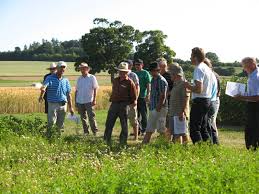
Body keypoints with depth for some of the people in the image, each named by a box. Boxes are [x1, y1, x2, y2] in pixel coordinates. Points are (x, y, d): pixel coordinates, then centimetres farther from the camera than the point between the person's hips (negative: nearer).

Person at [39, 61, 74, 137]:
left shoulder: (66, 80, 12)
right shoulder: (50, 78, -2)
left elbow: (68, 94, 14)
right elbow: (44, 87, -20)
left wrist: (70, 107, 12)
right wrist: (41, 95, -42)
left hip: (63, 104, 4)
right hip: (53, 104, -4)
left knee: (60, 124, 7)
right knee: (51, 122, -11)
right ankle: (48, 135, 3)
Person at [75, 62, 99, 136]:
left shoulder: (92, 78, 0)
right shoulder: (79, 79, 12)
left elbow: (95, 89, -4)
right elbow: (76, 90, 15)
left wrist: (94, 100, -11)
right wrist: (75, 101, 10)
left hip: (89, 101, -5)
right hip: (80, 102, 5)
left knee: (91, 117, -9)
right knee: (83, 118, 8)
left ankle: (95, 132, -4)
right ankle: (86, 132, 15)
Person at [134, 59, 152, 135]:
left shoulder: (145, 73, -1)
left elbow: (148, 85, -6)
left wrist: (148, 95, -14)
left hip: (142, 96, -5)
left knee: (143, 114, -1)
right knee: (136, 114, 8)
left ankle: (144, 129, 6)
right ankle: (138, 129, 16)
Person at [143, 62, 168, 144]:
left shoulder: (161, 81, -13)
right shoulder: (153, 80, 15)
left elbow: (163, 97, -18)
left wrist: (158, 108, -20)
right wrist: (151, 106, 15)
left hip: (160, 108, -9)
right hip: (153, 108, 9)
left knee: (161, 129, -4)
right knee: (149, 129, 11)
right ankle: (144, 143, 14)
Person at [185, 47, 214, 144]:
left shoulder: (199, 69, -15)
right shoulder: (207, 68, 15)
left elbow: (199, 89, -23)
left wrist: (189, 86, -7)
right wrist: (191, 86, 18)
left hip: (199, 101, -10)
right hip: (207, 100, 10)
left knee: (194, 129, -6)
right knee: (203, 128, 15)